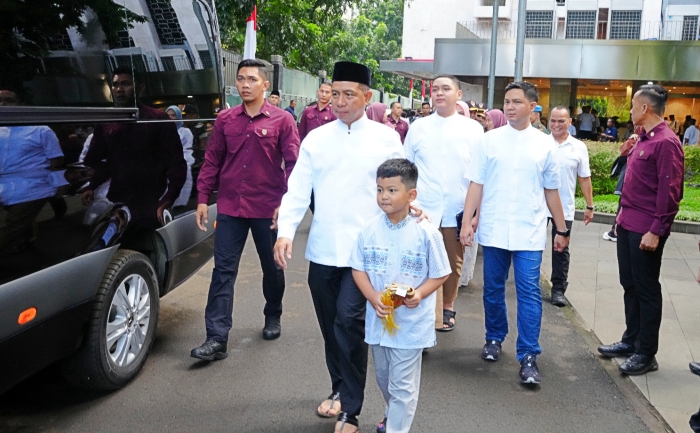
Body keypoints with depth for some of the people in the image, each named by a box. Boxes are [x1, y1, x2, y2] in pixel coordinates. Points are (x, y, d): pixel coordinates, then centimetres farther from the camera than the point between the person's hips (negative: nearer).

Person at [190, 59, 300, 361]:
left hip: (268, 208, -1)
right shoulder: (225, 119, 5)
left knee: (272, 267, 14)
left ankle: (273, 318, 38)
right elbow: (212, 161, 7)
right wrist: (203, 198, 3)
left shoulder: (281, 120, -3)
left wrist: (286, 201, -12)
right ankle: (217, 339, 2)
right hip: (230, 207, 2)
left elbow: (293, 163, -4)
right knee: (223, 270, -1)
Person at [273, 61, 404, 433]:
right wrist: (285, 230, -11)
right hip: (322, 250, 4)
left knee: (349, 322, -12)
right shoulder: (316, 139, 7)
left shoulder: (386, 138, 2)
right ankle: (340, 391, 35)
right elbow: (298, 189, 2)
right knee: (330, 327, 14)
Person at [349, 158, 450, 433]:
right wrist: (373, 297, -16)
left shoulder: (426, 233, -15)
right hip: (378, 319, 5)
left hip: (411, 323, -4)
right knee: (383, 378, 25)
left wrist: (419, 294, -23)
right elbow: (358, 268, 0)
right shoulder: (370, 230, -6)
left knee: (403, 385, 5)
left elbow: (440, 274, -6)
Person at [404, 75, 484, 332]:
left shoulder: (473, 129, 3)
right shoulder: (418, 128, 5)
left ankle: (447, 308, 31)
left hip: (458, 210, 1)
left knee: (453, 264, 13)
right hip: (423, 209, 0)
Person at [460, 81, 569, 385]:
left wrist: (562, 229, 12)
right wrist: (466, 222, -5)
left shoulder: (544, 144, 4)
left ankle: (528, 357, 4)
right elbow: (476, 185, 1)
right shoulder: (490, 140, 2)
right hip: (493, 230, 1)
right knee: (493, 289, 12)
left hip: (529, 233, -1)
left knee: (529, 292, -3)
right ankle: (494, 339, 32)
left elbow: (551, 191, 10)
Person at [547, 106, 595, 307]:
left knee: (561, 249, 6)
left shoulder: (579, 147, 0)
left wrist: (590, 206, 4)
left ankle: (558, 289, 16)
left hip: (564, 208, 1)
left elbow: (585, 179, 4)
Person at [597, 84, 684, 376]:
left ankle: (646, 354, 12)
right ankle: (631, 340, 29)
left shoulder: (666, 142, -16)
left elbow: (670, 192, -19)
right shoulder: (644, 140, 13)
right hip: (627, 224, 9)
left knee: (646, 290, 1)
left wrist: (656, 231, -20)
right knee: (629, 285, 16)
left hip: (646, 230, -9)